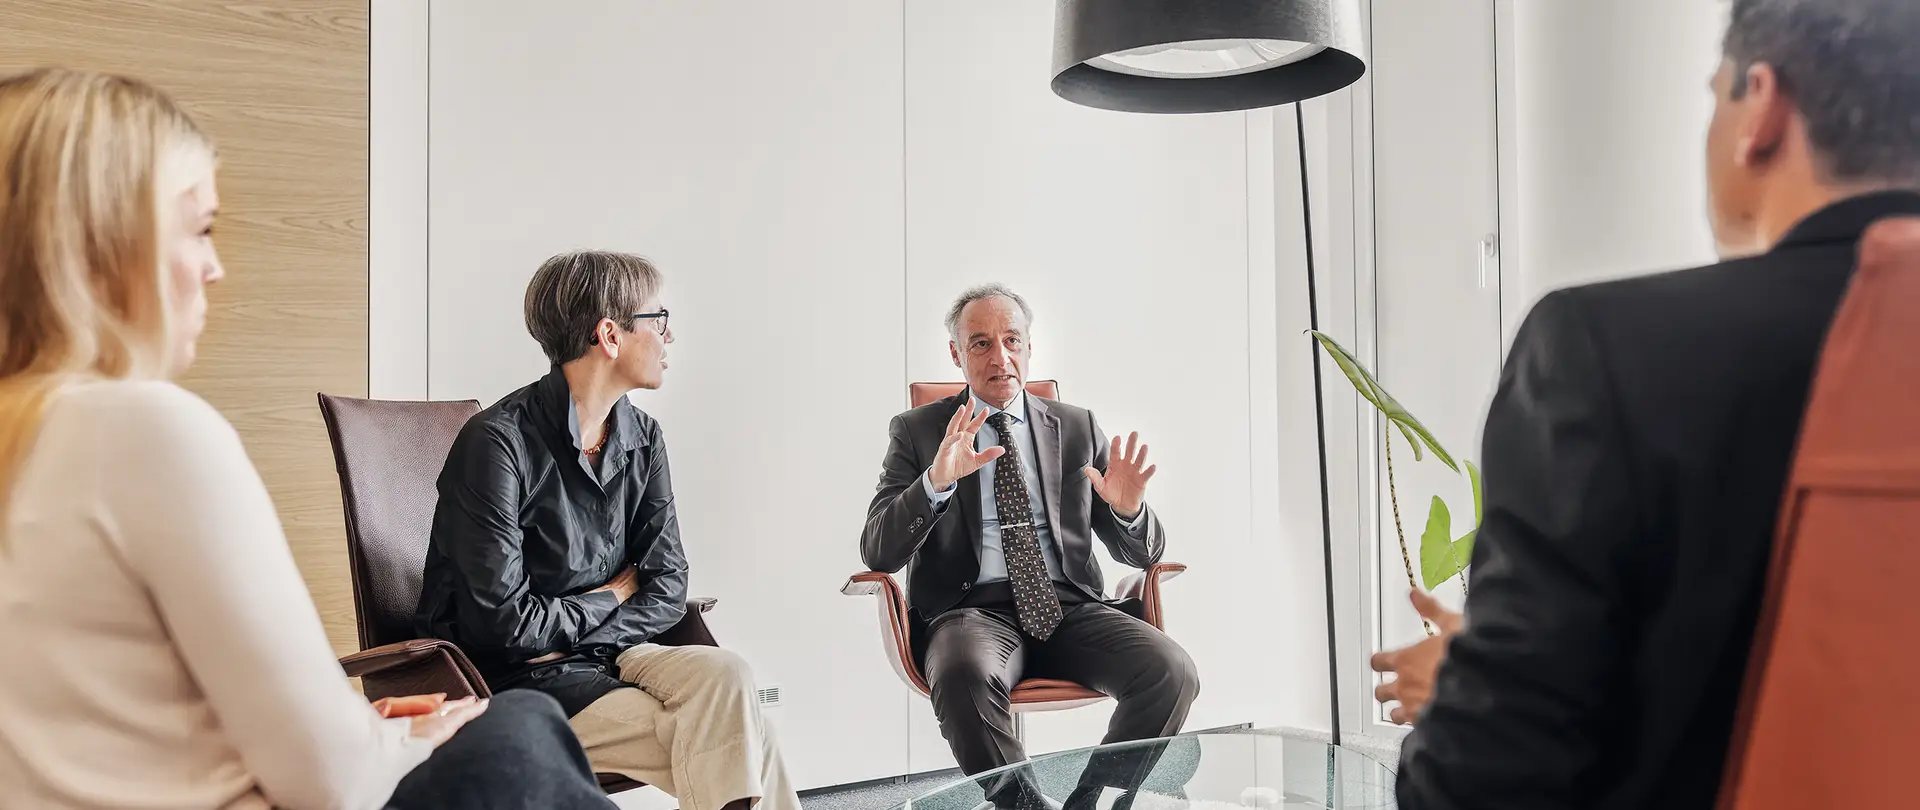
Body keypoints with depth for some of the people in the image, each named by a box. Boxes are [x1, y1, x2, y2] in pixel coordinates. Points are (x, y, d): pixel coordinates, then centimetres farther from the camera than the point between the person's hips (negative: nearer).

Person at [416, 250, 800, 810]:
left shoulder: (643, 439, 6)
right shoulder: (498, 442, -15)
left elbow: (668, 589, 3)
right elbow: (503, 623, -18)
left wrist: (579, 639, -13)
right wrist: (612, 598, -4)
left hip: (605, 651, 6)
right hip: (514, 677, -6)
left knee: (723, 674, -24)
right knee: (720, 738, -24)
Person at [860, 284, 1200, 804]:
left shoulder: (1078, 428, 15)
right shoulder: (918, 432, 9)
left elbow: (1143, 553, 14)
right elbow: (878, 553, -3)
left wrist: (1128, 510, -11)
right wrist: (935, 482, -21)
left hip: (1068, 607, 3)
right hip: (974, 609, -2)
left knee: (1172, 671, -24)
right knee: (964, 675, -37)